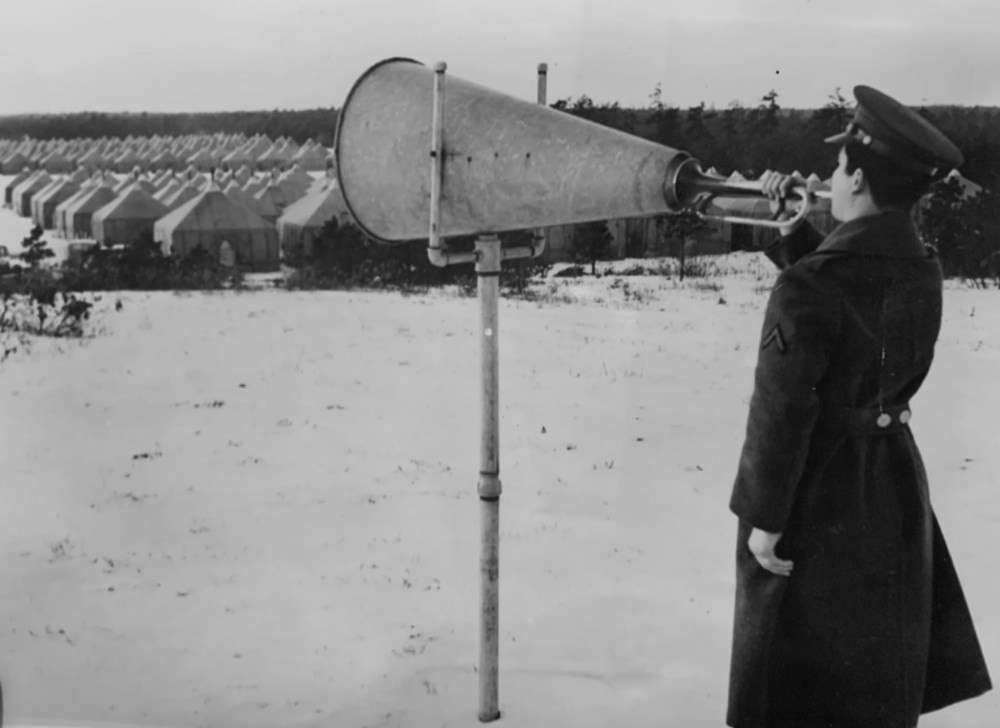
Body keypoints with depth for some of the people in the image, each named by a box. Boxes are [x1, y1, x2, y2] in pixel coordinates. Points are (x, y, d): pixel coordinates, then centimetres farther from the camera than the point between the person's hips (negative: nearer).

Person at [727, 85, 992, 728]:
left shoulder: (809, 286, -24)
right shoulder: (924, 271, -3)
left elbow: (781, 412, -22)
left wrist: (762, 517, -14)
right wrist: (792, 229, 12)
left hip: (816, 498, -6)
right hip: (896, 486, 7)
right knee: (884, 676, 23)